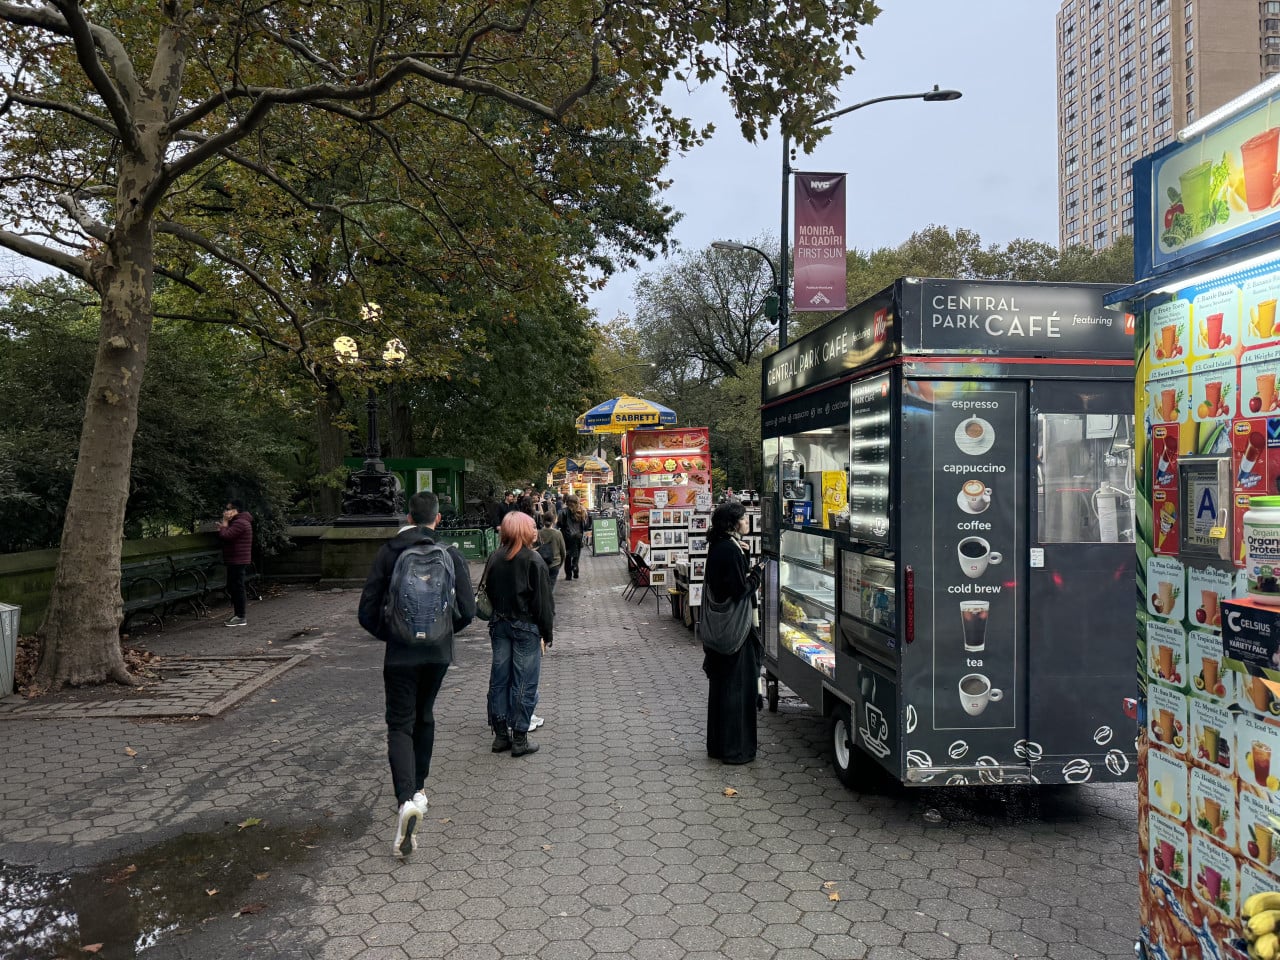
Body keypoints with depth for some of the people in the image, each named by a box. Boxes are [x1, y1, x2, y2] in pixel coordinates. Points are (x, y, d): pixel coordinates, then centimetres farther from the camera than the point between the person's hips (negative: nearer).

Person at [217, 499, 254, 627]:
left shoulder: (240, 523, -16)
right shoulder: (238, 521, 19)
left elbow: (225, 536, -23)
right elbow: (226, 536, 20)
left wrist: (224, 523, -10)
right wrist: (223, 527, 2)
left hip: (238, 561, -11)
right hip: (234, 561, 11)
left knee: (237, 587, -8)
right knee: (233, 587, 15)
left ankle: (241, 618, -5)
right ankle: (238, 614, 23)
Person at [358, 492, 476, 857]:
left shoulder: (388, 552, -6)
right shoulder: (451, 554, -3)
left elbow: (368, 612, -6)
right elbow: (467, 610, -4)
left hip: (400, 653, -2)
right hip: (438, 652, 2)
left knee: (400, 725, 1)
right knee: (424, 716, 22)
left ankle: (406, 799, -20)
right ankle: (418, 789, 33)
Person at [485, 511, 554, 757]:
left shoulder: (495, 559, 2)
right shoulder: (533, 560, -13)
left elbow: (489, 592, 8)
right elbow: (543, 600, -12)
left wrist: (497, 619, 16)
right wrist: (546, 634, -5)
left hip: (499, 624, 6)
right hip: (526, 626, -5)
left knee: (499, 679, 12)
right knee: (524, 683, 2)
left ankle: (500, 735, 20)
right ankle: (519, 739, 7)